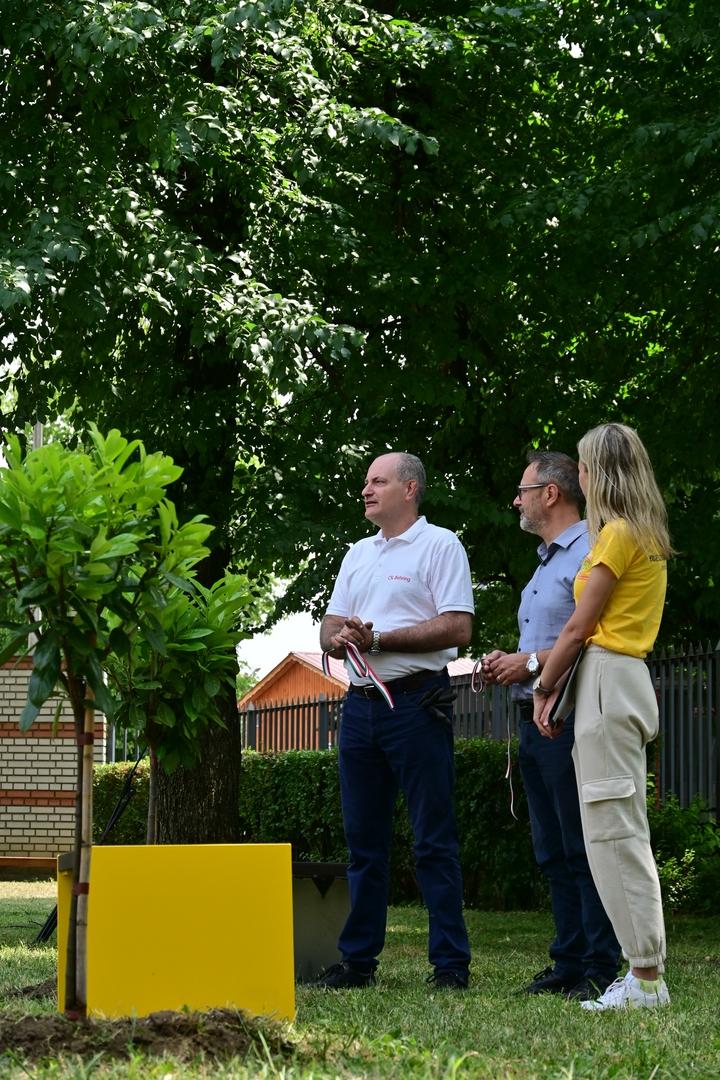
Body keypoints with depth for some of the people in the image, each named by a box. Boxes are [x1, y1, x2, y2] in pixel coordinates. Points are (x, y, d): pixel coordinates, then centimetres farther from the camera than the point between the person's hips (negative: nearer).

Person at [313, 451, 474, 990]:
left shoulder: (440, 545, -2)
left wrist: (378, 638, -14)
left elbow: (457, 627, -12)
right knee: (364, 839, 9)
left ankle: (451, 962, -3)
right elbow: (330, 626, 19)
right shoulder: (359, 553, 21)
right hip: (361, 703, 7)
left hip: (416, 702, -7)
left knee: (434, 839, -5)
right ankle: (358, 959, 14)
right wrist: (338, 637, -6)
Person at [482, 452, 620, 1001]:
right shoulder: (546, 563, 23)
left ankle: (601, 971, -7)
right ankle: (569, 963, 14)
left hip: (570, 718, -10)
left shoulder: (587, 553, -10)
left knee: (584, 850, -9)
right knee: (553, 852, 10)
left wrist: (533, 662, -16)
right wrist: (507, 661, 12)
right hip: (534, 720, 10)